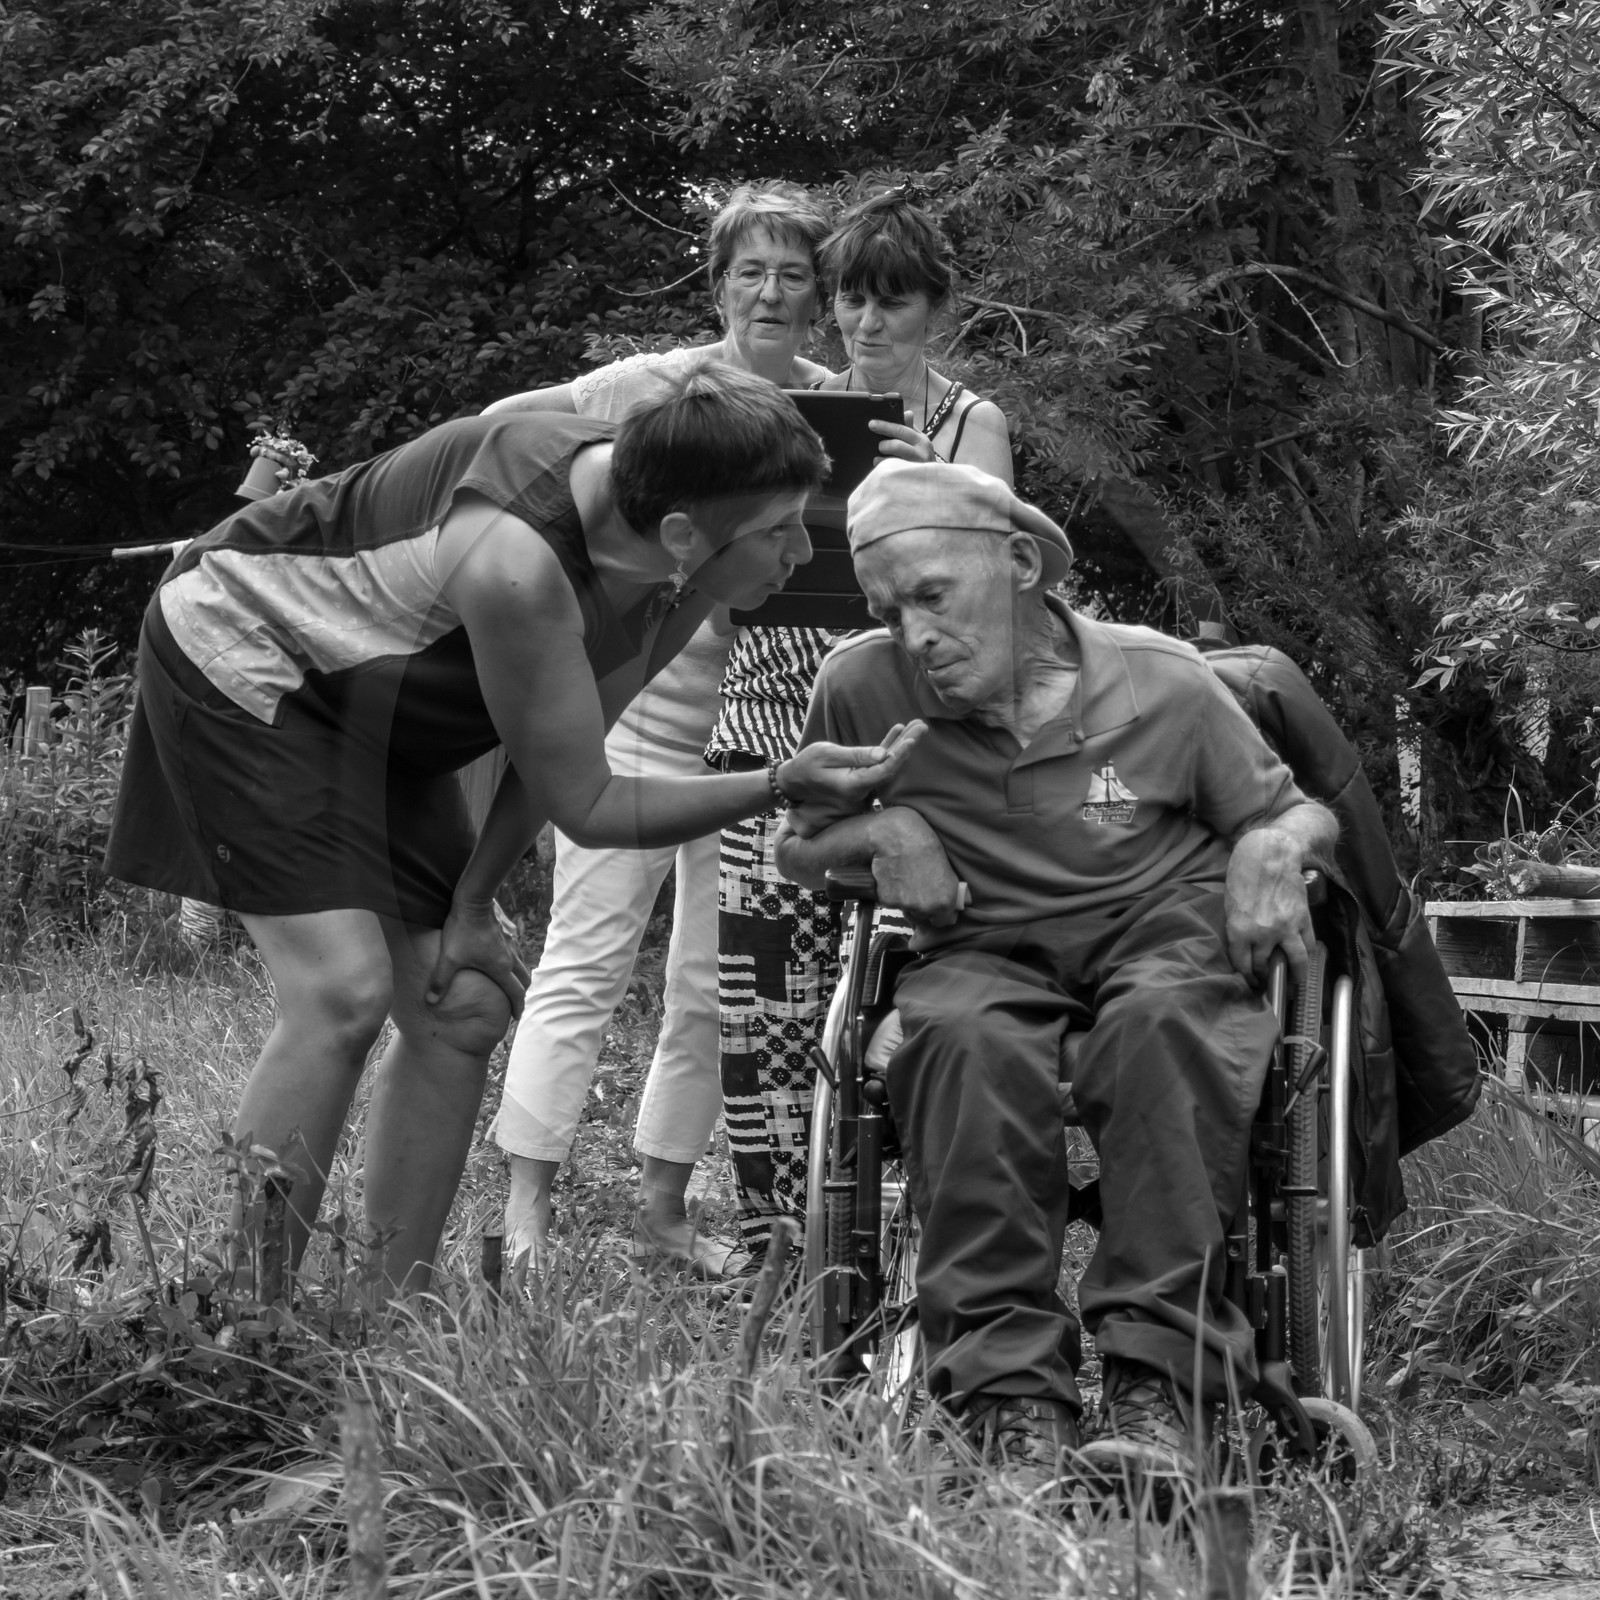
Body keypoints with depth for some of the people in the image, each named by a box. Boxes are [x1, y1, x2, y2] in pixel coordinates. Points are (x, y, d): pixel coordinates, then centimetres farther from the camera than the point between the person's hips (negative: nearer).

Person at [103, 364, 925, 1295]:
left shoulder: (682, 583, -16)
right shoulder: (518, 561, -39)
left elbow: (558, 754, -3)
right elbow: (586, 806, -30)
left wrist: (471, 906, -5)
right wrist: (783, 785, -35)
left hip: (373, 713, 8)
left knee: (462, 1009, 0)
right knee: (345, 992, -20)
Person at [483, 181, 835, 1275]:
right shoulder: (655, 387, -6)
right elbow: (500, 429, 1)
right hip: (638, 701, -4)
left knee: (718, 983, 9)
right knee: (587, 964, -5)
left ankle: (664, 1208, 21)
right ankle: (528, 1208, -2)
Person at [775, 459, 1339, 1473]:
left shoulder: (1164, 684, -4)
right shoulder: (863, 688, -1)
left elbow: (1302, 815, 10)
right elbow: (795, 848, 15)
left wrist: (1272, 849, -14)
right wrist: (879, 831, -7)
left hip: (1164, 932, -1)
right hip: (988, 950, 1)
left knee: (1165, 1022, -38)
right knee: (969, 1038, -37)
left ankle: (1156, 1378, -36)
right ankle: (1010, 1386, -34)